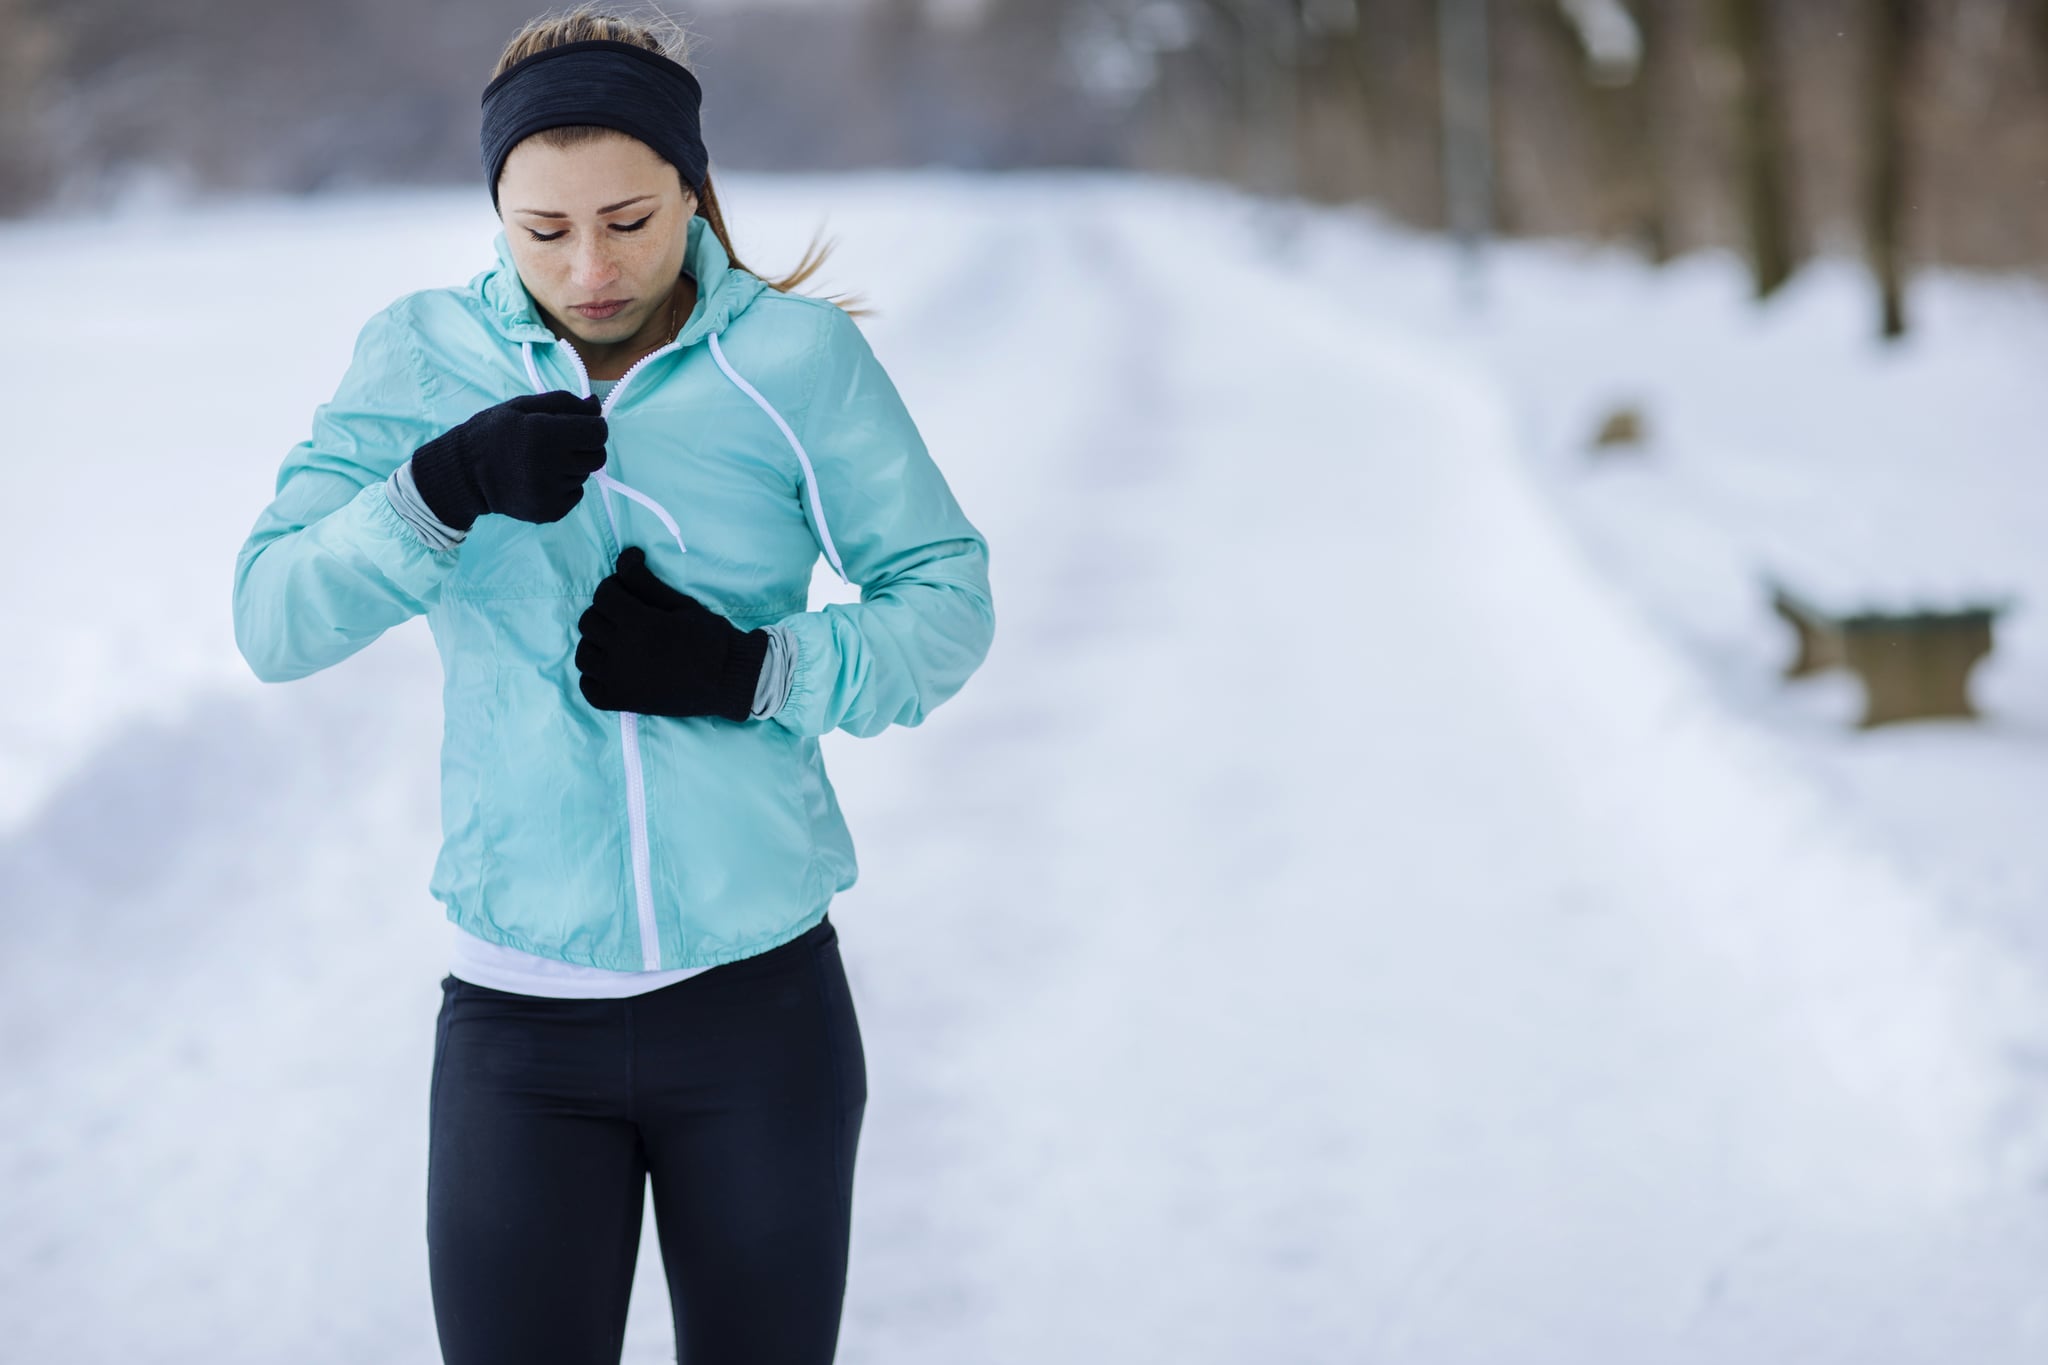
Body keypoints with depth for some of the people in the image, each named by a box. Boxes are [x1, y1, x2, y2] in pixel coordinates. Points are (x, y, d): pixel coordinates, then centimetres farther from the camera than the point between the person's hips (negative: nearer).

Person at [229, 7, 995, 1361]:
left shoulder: (796, 358, -6)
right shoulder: (420, 357, -2)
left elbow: (946, 604, -2)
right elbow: (276, 623, -10)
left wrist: (747, 670, -19)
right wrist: (448, 483, -27)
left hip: (763, 1005, 0)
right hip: (519, 1012, 0)